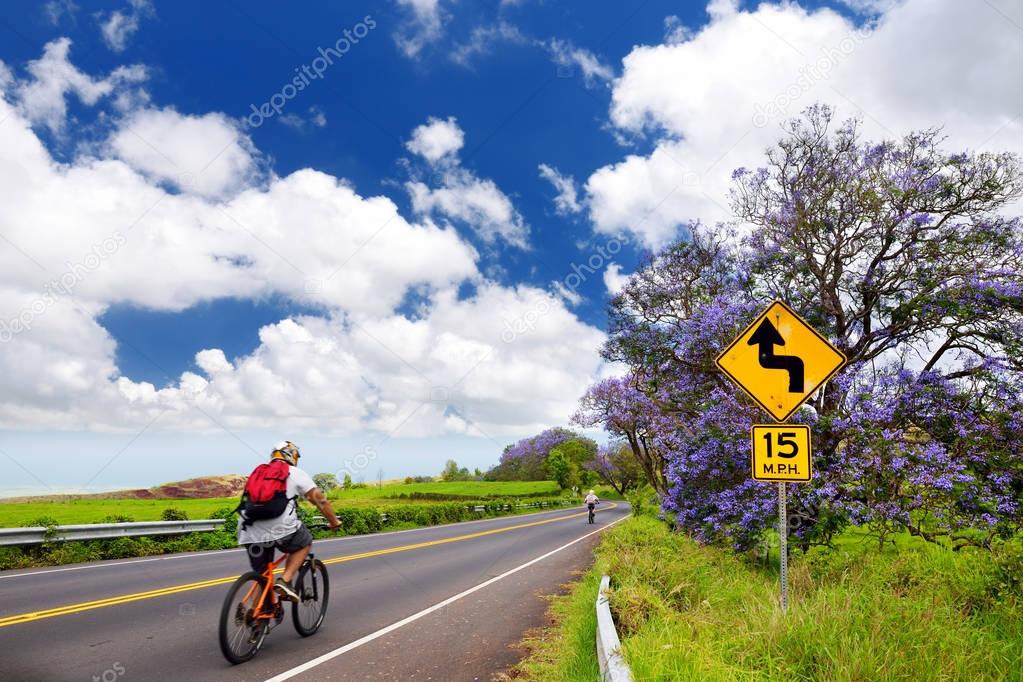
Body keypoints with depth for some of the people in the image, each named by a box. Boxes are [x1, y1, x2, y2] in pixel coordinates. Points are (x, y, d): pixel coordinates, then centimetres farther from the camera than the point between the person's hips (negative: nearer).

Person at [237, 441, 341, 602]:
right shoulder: (296, 473, 11)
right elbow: (319, 499, 8)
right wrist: (334, 522, 19)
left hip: (251, 534, 5)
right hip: (280, 529, -5)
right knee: (304, 543, 23)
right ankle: (285, 581, 6)